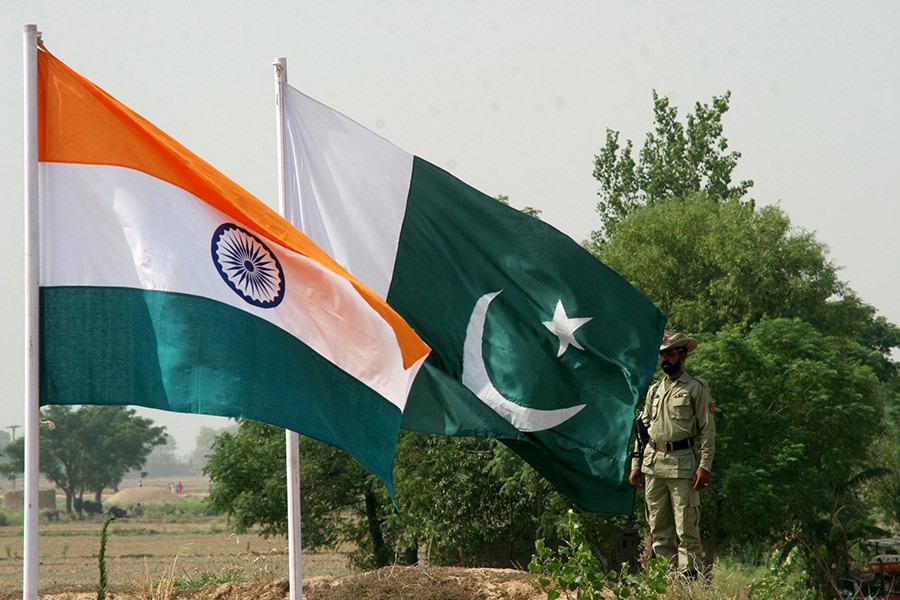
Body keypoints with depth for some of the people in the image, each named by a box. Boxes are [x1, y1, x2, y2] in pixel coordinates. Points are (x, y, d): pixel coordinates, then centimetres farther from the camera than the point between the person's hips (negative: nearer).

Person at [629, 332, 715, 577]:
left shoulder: (696, 388, 0)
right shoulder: (654, 390, 17)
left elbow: (708, 430, -4)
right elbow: (642, 428, 20)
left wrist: (705, 466, -13)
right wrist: (636, 464, 13)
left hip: (682, 463, -6)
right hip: (653, 464, 6)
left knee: (686, 527, -7)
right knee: (658, 528, 8)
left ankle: (689, 577, -6)